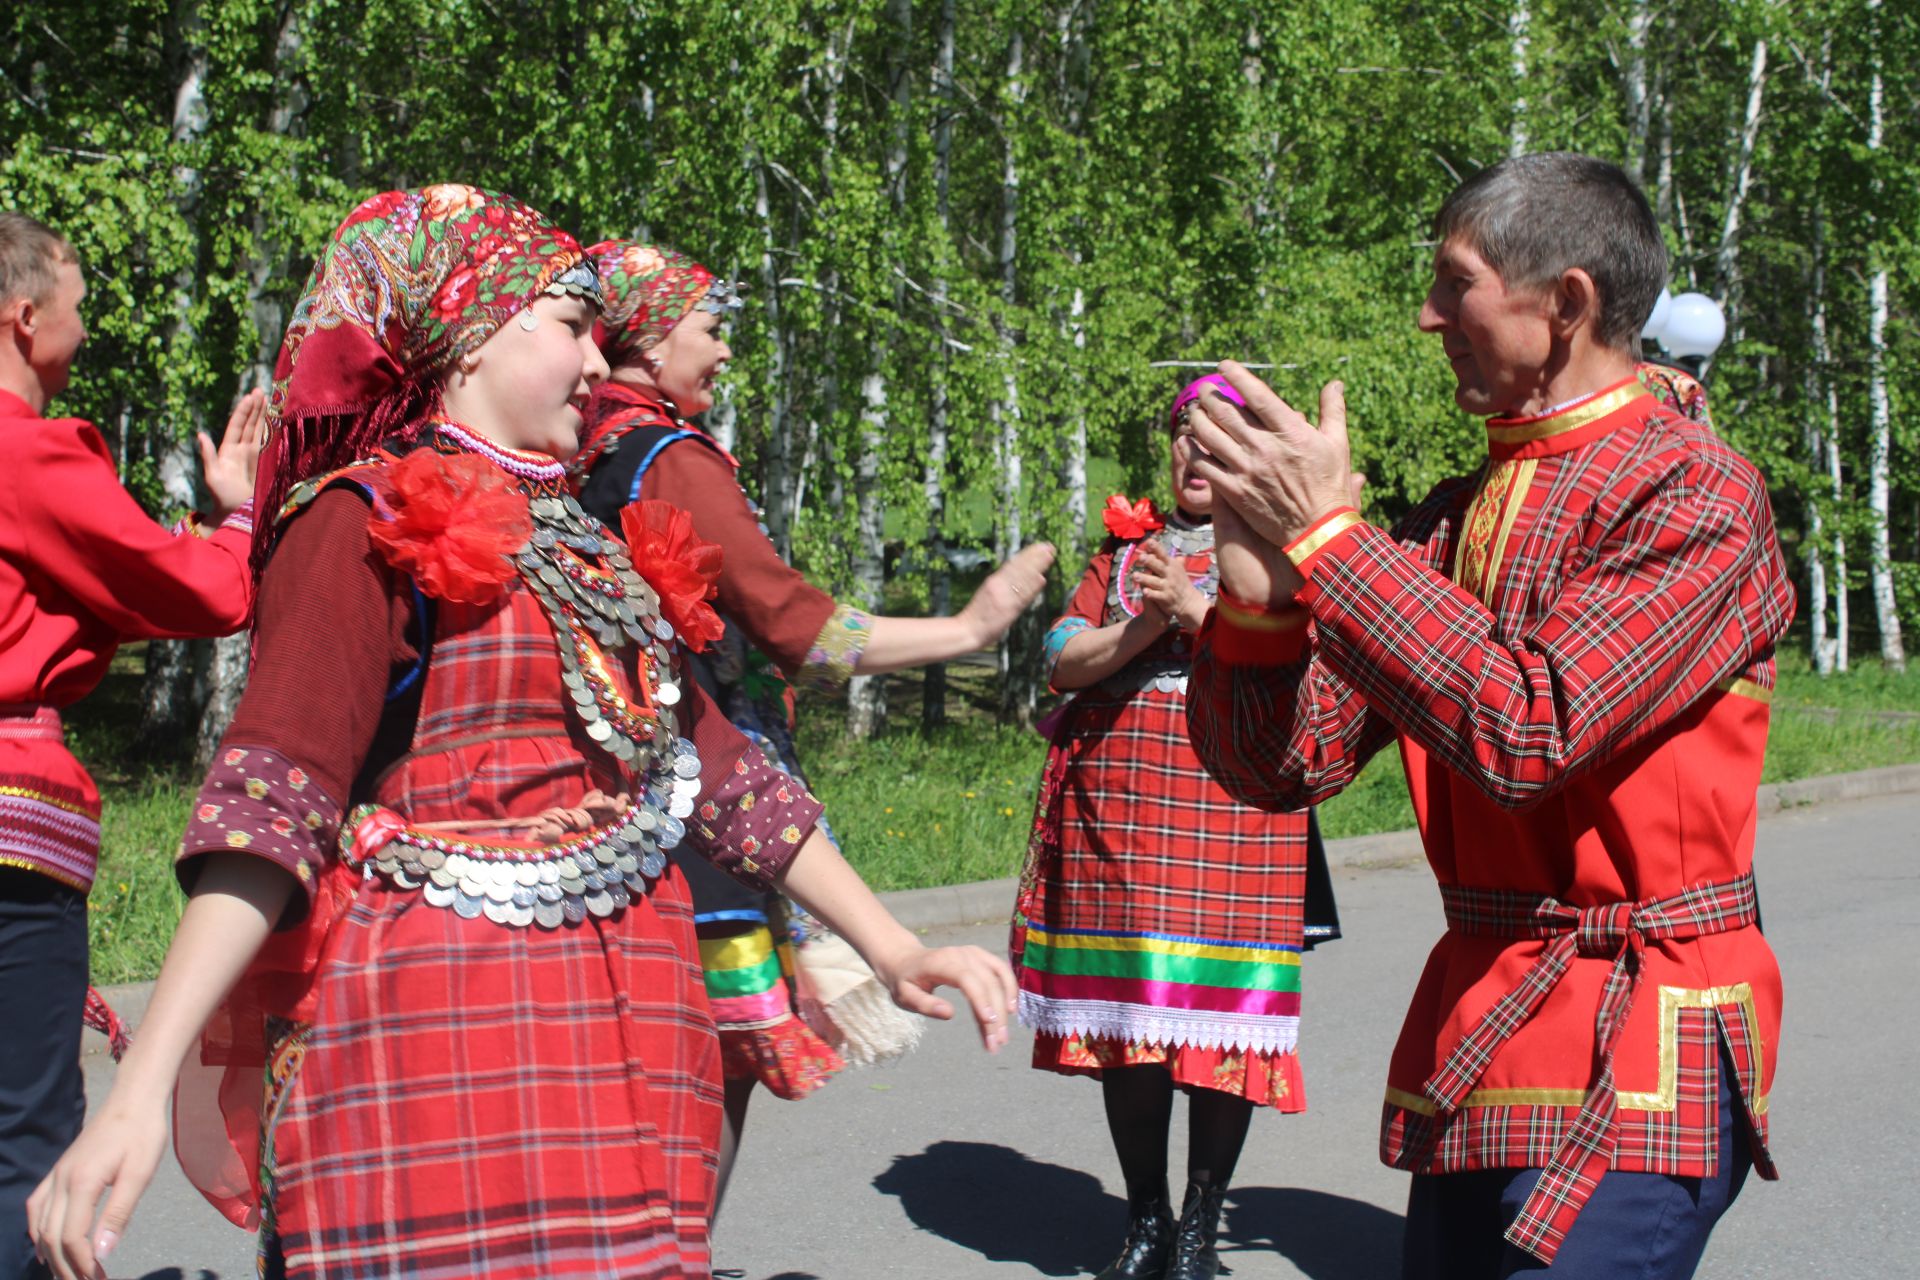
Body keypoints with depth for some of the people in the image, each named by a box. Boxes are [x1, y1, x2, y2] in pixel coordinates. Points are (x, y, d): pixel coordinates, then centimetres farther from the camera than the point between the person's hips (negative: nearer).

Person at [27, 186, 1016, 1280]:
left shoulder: (595, 553, 20)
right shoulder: (372, 524, -4)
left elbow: (722, 772, 23)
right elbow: (272, 801, -15)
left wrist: (891, 946, 17)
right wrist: (141, 1089, -24)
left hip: (618, 1050, 7)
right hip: (438, 1056, -7)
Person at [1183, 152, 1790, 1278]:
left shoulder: (1694, 493, -9)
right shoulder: (1452, 520, 13)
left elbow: (1526, 734, -22)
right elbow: (1283, 765, 8)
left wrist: (1325, 534, -18)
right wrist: (1257, 569, -9)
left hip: (1629, 1058, -7)